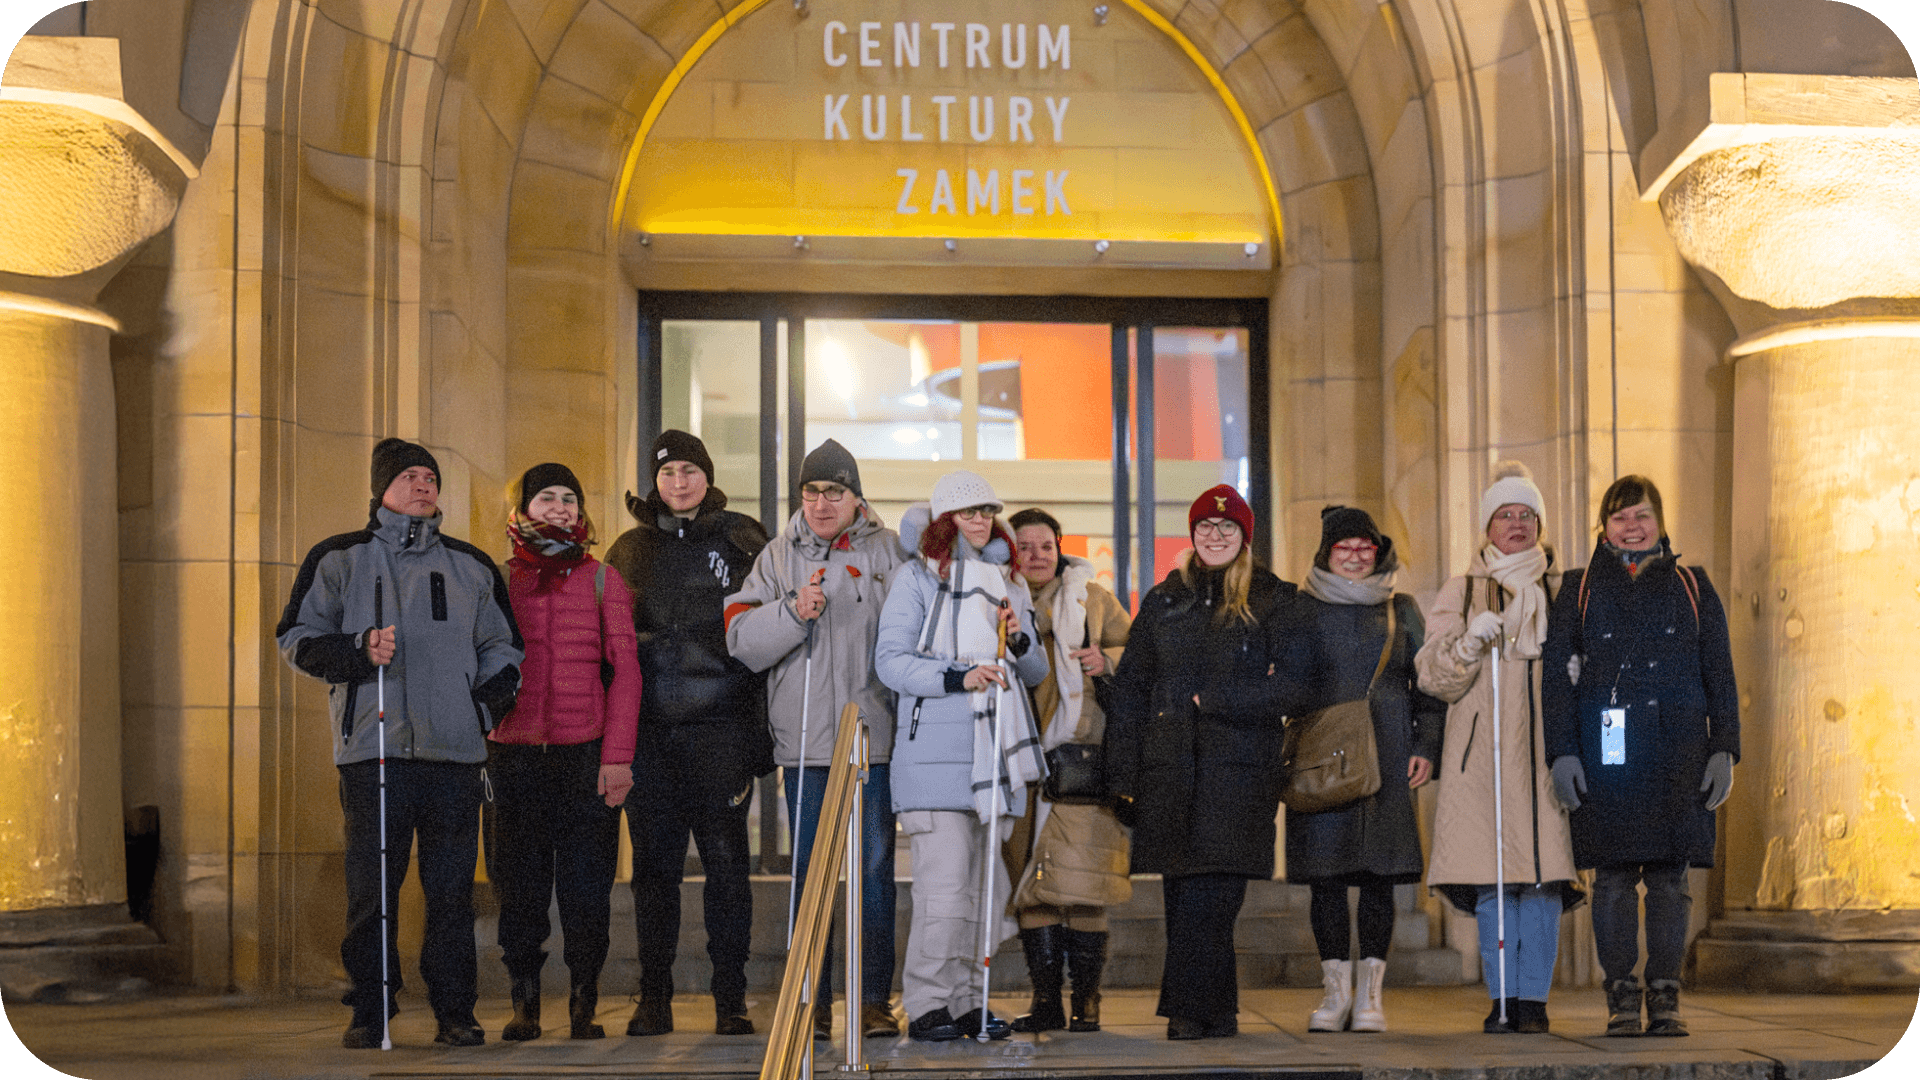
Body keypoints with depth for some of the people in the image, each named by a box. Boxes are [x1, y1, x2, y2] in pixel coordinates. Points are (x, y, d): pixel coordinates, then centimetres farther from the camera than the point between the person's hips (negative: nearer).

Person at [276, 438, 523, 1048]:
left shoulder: (471, 566, 19)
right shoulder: (339, 559, 11)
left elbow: (502, 646, 24)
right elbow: (298, 638, 7)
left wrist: (489, 701, 6)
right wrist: (359, 650, -9)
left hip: (454, 748, 2)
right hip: (373, 746, -2)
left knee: (452, 888, 1)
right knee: (371, 887, -2)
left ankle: (454, 1011, 8)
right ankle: (369, 1013, 6)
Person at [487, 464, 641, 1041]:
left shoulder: (602, 579, 7)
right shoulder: (498, 580, 9)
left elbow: (625, 669, 3)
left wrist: (618, 756, -6)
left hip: (587, 755, -1)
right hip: (514, 753, 1)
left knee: (587, 886, -1)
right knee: (519, 888, 2)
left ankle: (584, 1007, 8)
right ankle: (524, 1006, 11)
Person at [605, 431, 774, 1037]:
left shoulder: (741, 543, 5)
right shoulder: (630, 549, 13)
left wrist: (760, 732, -5)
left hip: (721, 729, -2)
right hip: (649, 730, 3)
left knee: (725, 861, -3)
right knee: (654, 864, 4)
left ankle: (730, 1000, 3)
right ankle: (654, 998, 10)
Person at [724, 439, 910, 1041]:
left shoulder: (889, 551, 7)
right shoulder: (779, 557, 9)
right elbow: (742, 640, 0)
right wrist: (793, 611, -15)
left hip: (875, 737, -1)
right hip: (805, 739, 1)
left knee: (874, 868, 2)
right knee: (811, 872, 4)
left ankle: (874, 999, 8)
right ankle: (813, 1002, 10)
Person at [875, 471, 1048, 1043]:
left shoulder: (1007, 583, 18)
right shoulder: (917, 578, 1)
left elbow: (1035, 673, 18)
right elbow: (890, 661, -8)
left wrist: (1018, 640, -3)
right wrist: (958, 676, -19)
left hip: (994, 749, 6)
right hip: (933, 752, -6)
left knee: (984, 882, 7)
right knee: (943, 882, -12)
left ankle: (968, 1002, 14)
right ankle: (926, 1005, -7)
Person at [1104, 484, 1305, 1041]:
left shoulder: (1274, 602, 5)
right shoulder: (1163, 602, 15)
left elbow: (1291, 687, -4)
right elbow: (1131, 690, 14)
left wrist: (1215, 698, -11)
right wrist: (1123, 774, 6)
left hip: (1240, 768, -3)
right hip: (1170, 766, 3)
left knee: (1210, 893, -12)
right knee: (1184, 896, 2)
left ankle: (1190, 1009, -6)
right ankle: (1215, 1013, 12)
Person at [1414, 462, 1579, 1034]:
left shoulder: (1562, 590, 15)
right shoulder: (1462, 591, 13)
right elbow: (1434, 675, 6)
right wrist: (1470, 643, -11)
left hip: (1546, 745, 1)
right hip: (1482, 748, 0)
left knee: (1543, 869, -6)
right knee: (1491, 874, -5)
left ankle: (1532, 997, 0)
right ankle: (1501, 998, 2)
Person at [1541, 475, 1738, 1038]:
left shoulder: (1691, 587, 12)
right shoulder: (1579, 589, 9)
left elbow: (1719, 674, 10)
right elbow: (1557, 674, 6)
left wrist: (1724, 748, 2)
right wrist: (1562, 753, -3)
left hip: (1677, 753, 1)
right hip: (1605, 750, -1)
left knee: (1670, 877, 1)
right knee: (1614, 876, -1)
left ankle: (1665, 995, 8)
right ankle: (1622, 995, 6)